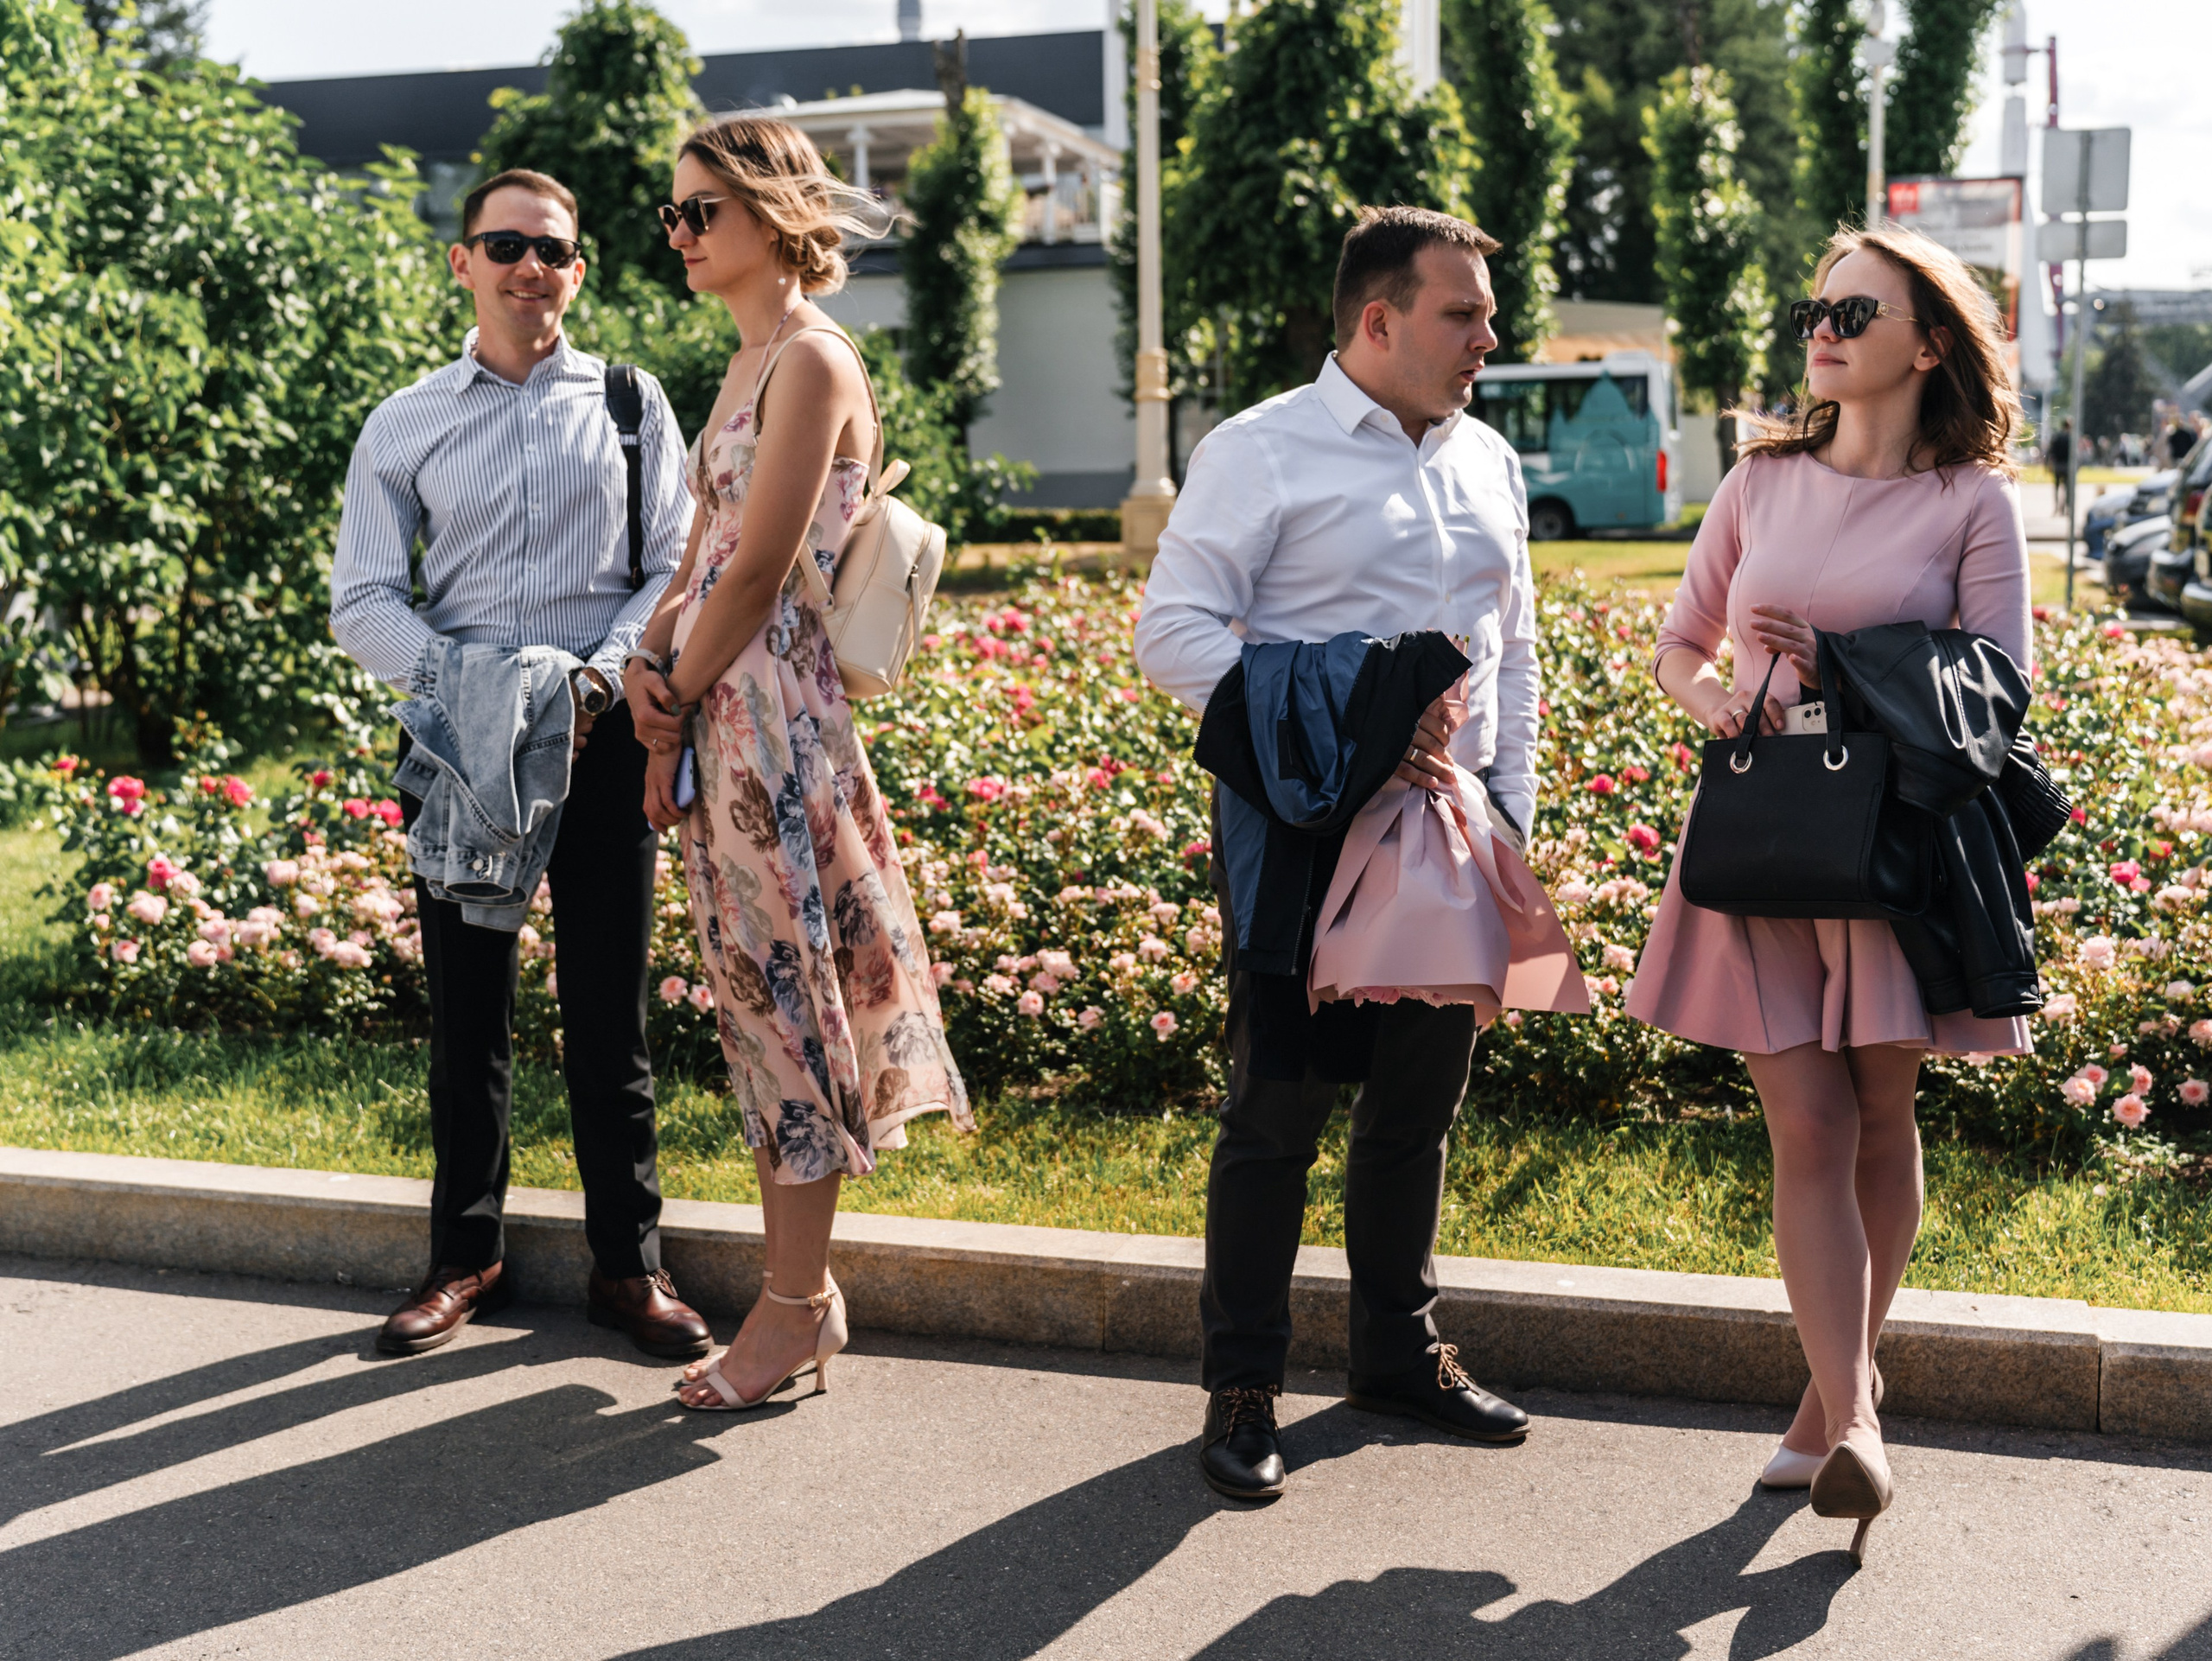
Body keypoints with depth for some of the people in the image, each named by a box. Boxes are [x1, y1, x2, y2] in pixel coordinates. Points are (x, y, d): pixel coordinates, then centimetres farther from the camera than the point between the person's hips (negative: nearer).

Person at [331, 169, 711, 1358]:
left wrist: (602, 676, -13)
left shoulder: (630, 404, 8)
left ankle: (627, 1263, 15)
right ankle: (465, 1255, 23)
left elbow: (679, 566, 3)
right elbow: (362, 601, 5)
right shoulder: (404, 425, 9)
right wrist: (460, 682, -12)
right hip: (457, 736, 1)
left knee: (608, 1007, 3)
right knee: (466, 1009, 8)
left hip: (601, 733, -1)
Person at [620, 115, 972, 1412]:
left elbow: (760, 575, -16)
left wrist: (677, 703, -6)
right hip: (720, 714, 9)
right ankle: (806, 1285, 24)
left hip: (776, 712, -9)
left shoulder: (812, 360, -12)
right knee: (762, 998, 13)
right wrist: (651, 663, 1)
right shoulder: (750, 363, 17)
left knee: (786, 992, -1)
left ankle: (794, 1309, 10)